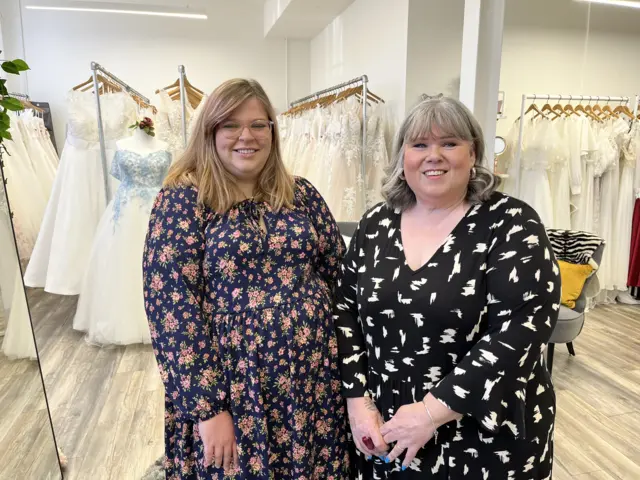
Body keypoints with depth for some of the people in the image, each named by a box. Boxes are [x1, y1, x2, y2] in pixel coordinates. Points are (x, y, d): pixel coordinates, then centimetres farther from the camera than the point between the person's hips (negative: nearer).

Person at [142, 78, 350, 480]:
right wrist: (206, 409, -14)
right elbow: (170, 308, -12)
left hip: (313, 381, 4)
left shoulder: (302, 195, 4)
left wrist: (344, 365, 3)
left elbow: (339, 276, 8)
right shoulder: (182, 200, -7)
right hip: (230, 388, -3)